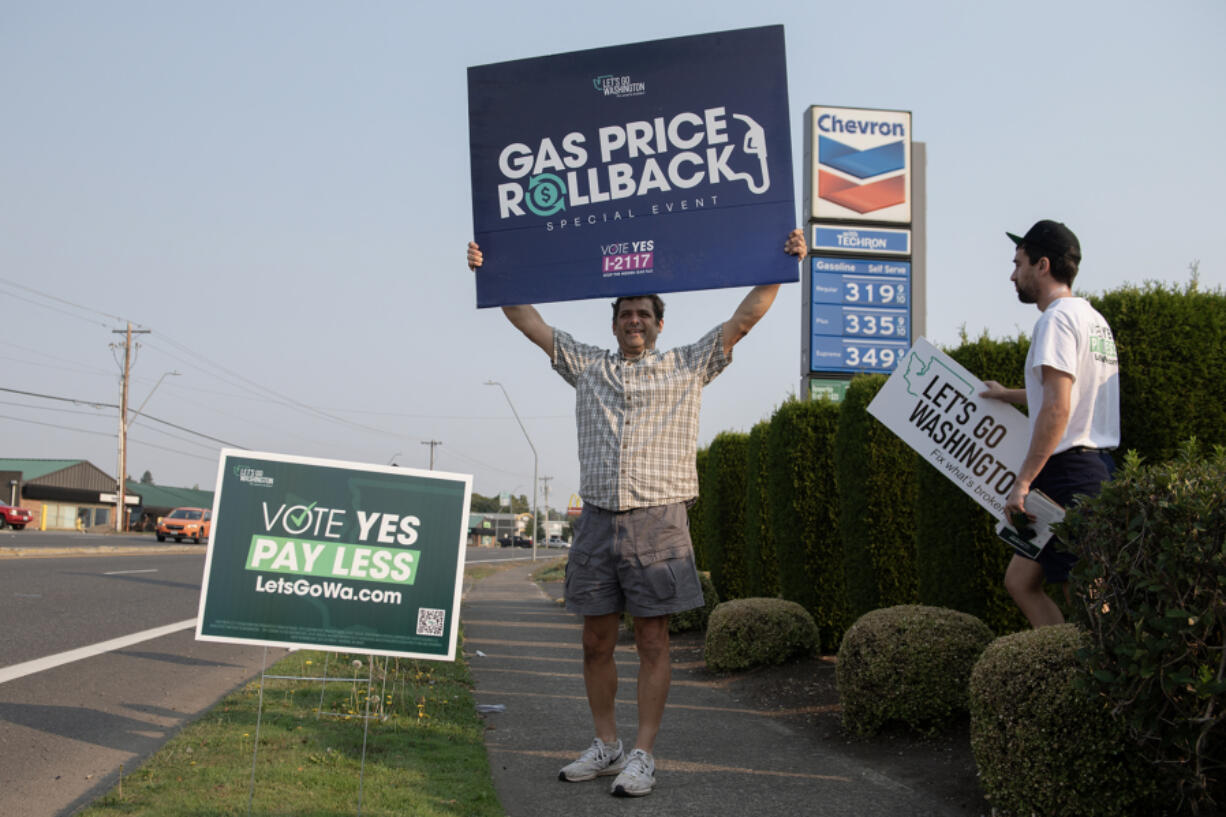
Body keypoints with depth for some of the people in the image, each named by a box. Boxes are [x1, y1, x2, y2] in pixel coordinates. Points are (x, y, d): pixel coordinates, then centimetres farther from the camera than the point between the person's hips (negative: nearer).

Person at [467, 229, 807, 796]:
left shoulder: (688, 367, 10)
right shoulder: (587, 367, 16)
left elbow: (745, 316, 5)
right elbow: (529, 321, 17)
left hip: (657, 520, -3)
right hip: (597, 519, 3)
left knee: (652, 640, -1)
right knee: (596, 640, 6)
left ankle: (642, 755, 3)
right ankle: (606, 746, 19)